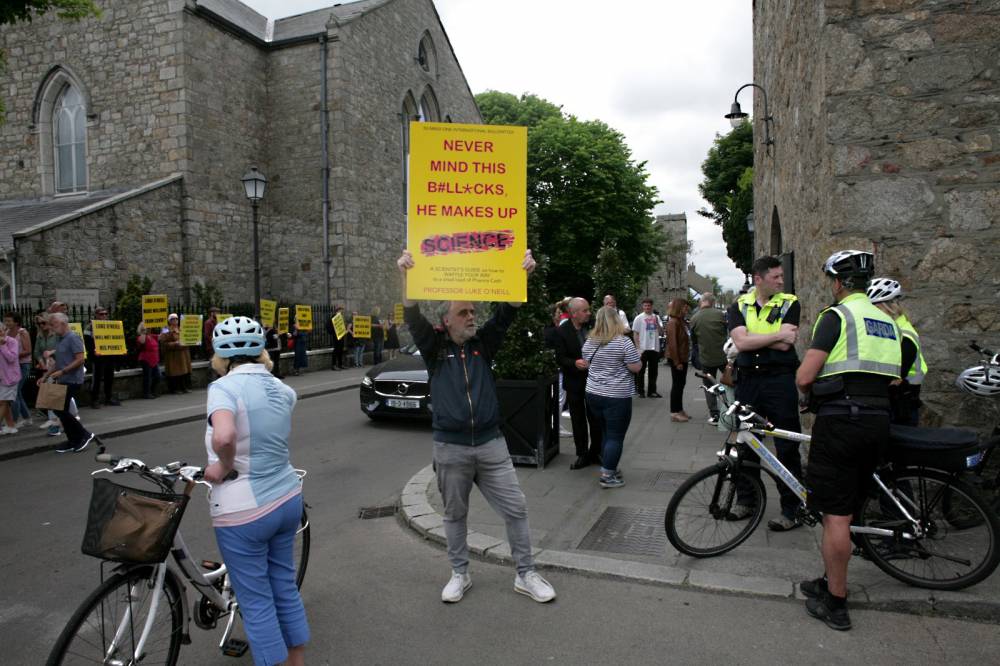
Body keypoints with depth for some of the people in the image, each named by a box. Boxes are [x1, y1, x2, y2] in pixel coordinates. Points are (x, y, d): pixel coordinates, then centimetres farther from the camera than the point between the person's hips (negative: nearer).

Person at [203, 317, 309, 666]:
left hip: (244, 510, -7)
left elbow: (224, 437, -36)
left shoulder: (224, 387, -16)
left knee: (256, 603, 9)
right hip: (287, 498, 7)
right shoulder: (281, 389, 4)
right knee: (286, 589, 21)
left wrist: (224, 466, -19)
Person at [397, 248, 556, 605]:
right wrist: (407, 275, -29)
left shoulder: (483, 343, 5)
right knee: (455, 515, 13)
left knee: (516, 509, 4)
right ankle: (460, 574, 31)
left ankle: (526, 575, 20)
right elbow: (413, 317, -14)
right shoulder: (435, 347, 1)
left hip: (491, 443, 2)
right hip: (450, 447, -1)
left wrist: (522, 274, -21)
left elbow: (507, 312, -6)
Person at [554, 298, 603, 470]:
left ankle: (595, 452, 24)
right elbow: (560, 358, -12)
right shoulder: (562, 332, -10)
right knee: (578, 420, 10)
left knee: (596, 419, 8)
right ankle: (582, 455, 23)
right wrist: (575, 363, -29)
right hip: (574, 382, -2)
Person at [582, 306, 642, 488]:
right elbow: (636, 368, -12)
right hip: (617, 397, -6)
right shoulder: (623, 341, -14)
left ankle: (609, 468, 27)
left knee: (605, 433, 19)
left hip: (593, 394, 6)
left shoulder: (589, 341, 4)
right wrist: (638, 356, 7)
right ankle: (607, 476, 5)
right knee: (615, 436, 2)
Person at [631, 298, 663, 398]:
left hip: (654, 348, 4)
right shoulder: (639, 318, -4)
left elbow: (661, 332, 7)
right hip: (643, 348, -4)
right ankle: (640, 391, 11)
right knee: (641, 371, 3)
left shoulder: (656, 317, 9)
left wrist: (657, 324, -10)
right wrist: (638, 348, -11)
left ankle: (652, 391, 17)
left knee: (653, 371, 9)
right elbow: (635, 334, -4)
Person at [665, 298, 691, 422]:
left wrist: (684, 359, 6)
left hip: (683, 357, 9)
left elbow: (685, 340, 12)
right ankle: (674, 412, 5)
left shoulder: (681, 321, 12)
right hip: (676, 359, -9)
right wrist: (677, 362, -20)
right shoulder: (673, 322, -16)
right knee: (677, 384, -2)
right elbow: (672, 343, -20)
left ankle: (680, 410, 23)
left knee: (681, 384, 14)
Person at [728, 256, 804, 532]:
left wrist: (752, 337, -9)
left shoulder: (789, 303, -1)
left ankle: (792, 510, 12)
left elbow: (784, 345, -14)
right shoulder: (739, 306, 5)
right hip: (747, 380, 3)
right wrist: (777, 335, -14)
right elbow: (740, 342, -12)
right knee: (745, 443, 12)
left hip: (780, 381, -3)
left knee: (787, 447, 1)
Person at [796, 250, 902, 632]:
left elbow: (804, 377, -14)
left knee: (835, 514, 0)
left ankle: (835, 604, 9)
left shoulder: (837, 315, -9)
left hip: (840, 422, -8)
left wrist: (811, 392, 6)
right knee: (845, 511, 18)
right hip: (878, 421, 8)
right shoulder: (886, 319, 15)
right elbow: (892, 377, 20)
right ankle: (832, 582, 31)